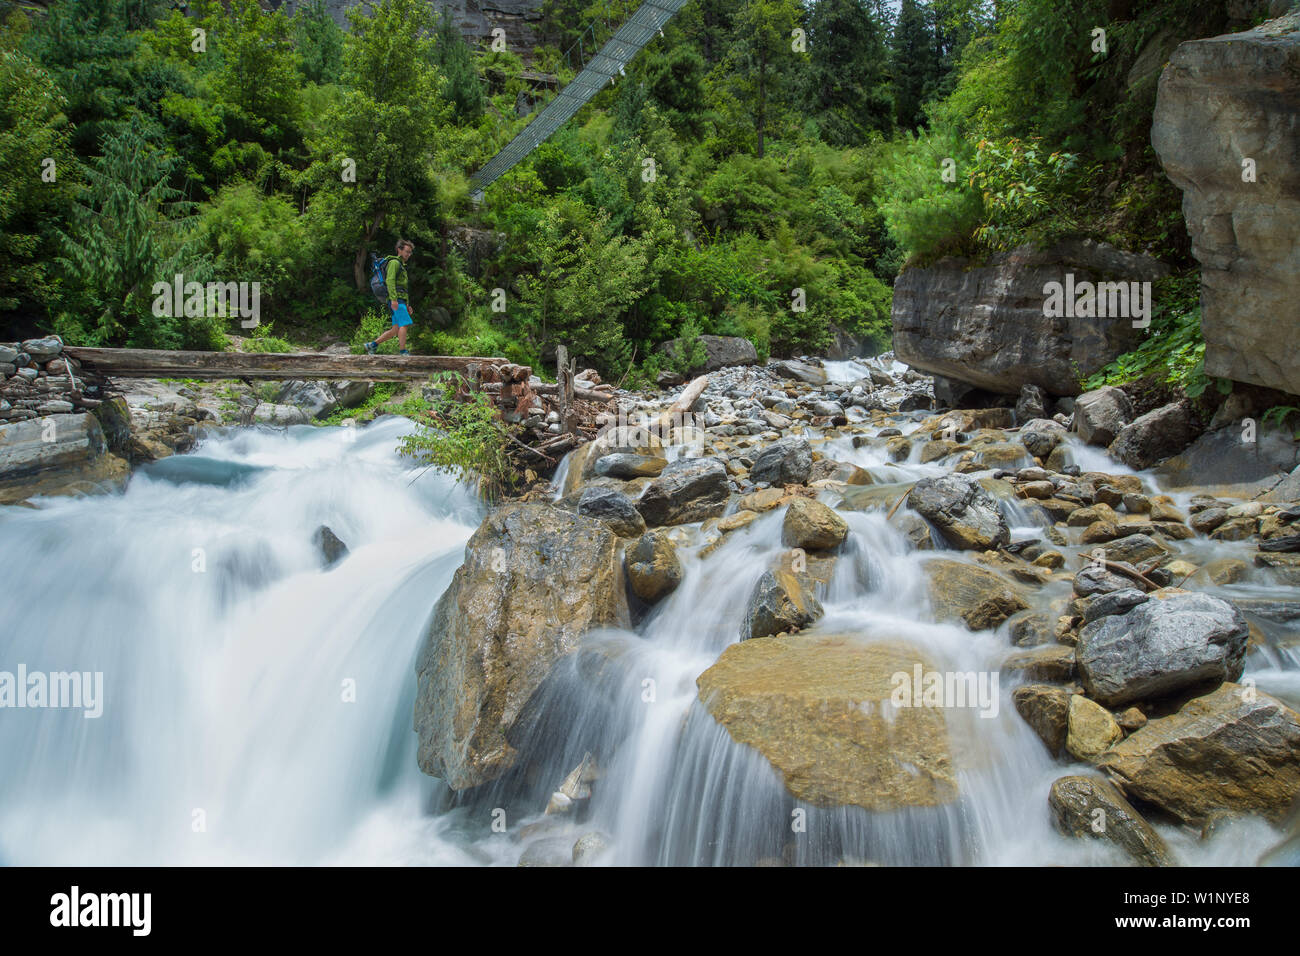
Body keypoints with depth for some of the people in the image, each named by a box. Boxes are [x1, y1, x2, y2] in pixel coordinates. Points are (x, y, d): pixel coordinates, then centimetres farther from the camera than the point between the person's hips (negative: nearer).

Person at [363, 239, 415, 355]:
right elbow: (390, 280, -16)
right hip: (396, 300, -10)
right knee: (404, 324, -16)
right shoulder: (394, 262, -3)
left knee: (395, 330, 4)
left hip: (400, 301, 10)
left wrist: (406, 305, 24)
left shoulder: (402, 265, 28)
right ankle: (403, 352, -17)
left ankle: (372, 345, 10)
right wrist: (394, 299, -26)